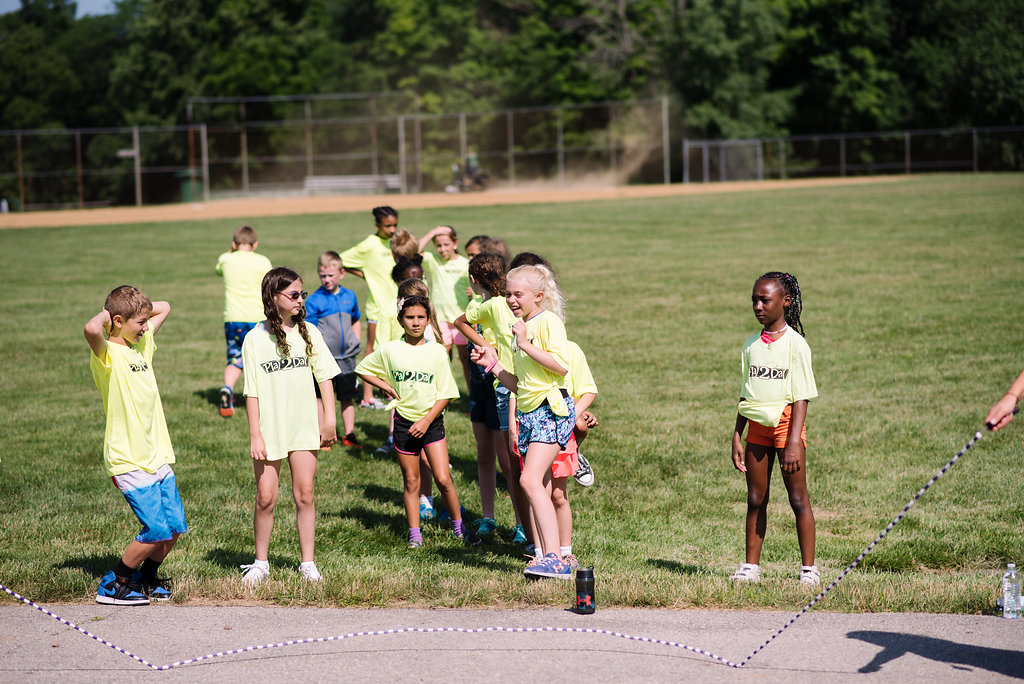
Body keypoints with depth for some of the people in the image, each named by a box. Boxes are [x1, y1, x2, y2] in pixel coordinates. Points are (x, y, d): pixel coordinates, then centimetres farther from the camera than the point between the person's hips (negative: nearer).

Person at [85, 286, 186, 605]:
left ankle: (146, 578, 28)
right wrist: (105, 314, -16)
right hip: (130, 461, -8)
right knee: (157, 531, -11)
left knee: (175, 527, 7)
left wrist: (136, 308, 11)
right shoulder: (108, 354, -13)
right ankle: (112, 586, 5)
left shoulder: (142, 343, 12)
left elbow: (164, 308, 27)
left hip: (157, 456, 8)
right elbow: (91, 330, -37)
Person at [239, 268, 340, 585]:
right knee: (265, 498, -1)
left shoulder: (308, 332, 4)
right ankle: (261, 562, 15)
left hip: (304, 427, 2)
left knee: (305, 495, 2)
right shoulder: (255, 339, -4)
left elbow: (325, 376, 8)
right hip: (270, 428, -2)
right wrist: (255, 435, -7)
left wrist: (329, 420, 2)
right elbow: (252, 391, -3)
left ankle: (308, 563, 11)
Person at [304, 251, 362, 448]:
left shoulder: (349, 296, 6)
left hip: (346, 357, 4)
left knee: (347, 397, 10)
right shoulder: (314, 301, -7)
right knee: (321, 397, 4)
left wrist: (355, 343, 12)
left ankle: (349, 435, 20)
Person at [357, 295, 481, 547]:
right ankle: (415, 534, 15)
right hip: (404, 422, 1)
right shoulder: (389, 350, -2)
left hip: (432, 421, -1)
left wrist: (426, 421, -11)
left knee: (443, 479, -7)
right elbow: (362, 370, 13)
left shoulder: (436, 351, -3)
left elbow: (445, 394, -2)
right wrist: (386, 386, 0)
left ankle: (459, 527, 9)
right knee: (411, 482, 7)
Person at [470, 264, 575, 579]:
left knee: (531, 480, -22)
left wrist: (525, 344, -16)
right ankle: (545, 557, 7)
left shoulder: (548, 320, -6)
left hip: (551, 409, -9)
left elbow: (561, 365, -20)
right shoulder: (521, 328, 21)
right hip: (528, 412, 9)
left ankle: (555, 558, -26)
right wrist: (493, 364, 12)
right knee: (540, 492, 6)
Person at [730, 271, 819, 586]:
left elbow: (801, 397, -10)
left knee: (798, 498, -2)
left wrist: (793, 442, -17)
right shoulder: (751, 345, 10)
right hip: (757, 427, 5)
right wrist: (737, 437, 9)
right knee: (755, 499, 6)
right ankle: (750, 566, 12)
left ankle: (809, 568, 4)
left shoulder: (795, 344, -7)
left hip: (786, 423, -5)